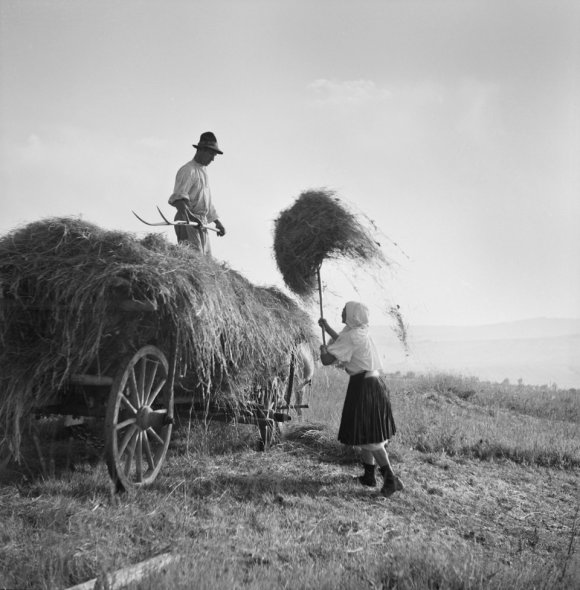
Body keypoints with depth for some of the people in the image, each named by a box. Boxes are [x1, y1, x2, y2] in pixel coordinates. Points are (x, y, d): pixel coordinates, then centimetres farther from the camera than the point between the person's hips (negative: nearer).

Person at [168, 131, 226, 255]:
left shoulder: (203, 172, 24)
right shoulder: (188, 170, -7)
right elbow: (178, 198, -22)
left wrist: (217, 222, 35)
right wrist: (189, 215, -39)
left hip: (201, 223, 9)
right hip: (187, 222, -9)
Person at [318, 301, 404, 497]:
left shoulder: (350, 336, -15)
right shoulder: (361, 333, 13)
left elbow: (327, 360, -18)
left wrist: (323, 350, 4)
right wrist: (327, 328, 42)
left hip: (363, 386, -9)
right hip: (375, 384, 9)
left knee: (369, 437, -4)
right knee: (364, 432, 18)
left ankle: (391, 479, -4)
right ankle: (369, 475, 25)